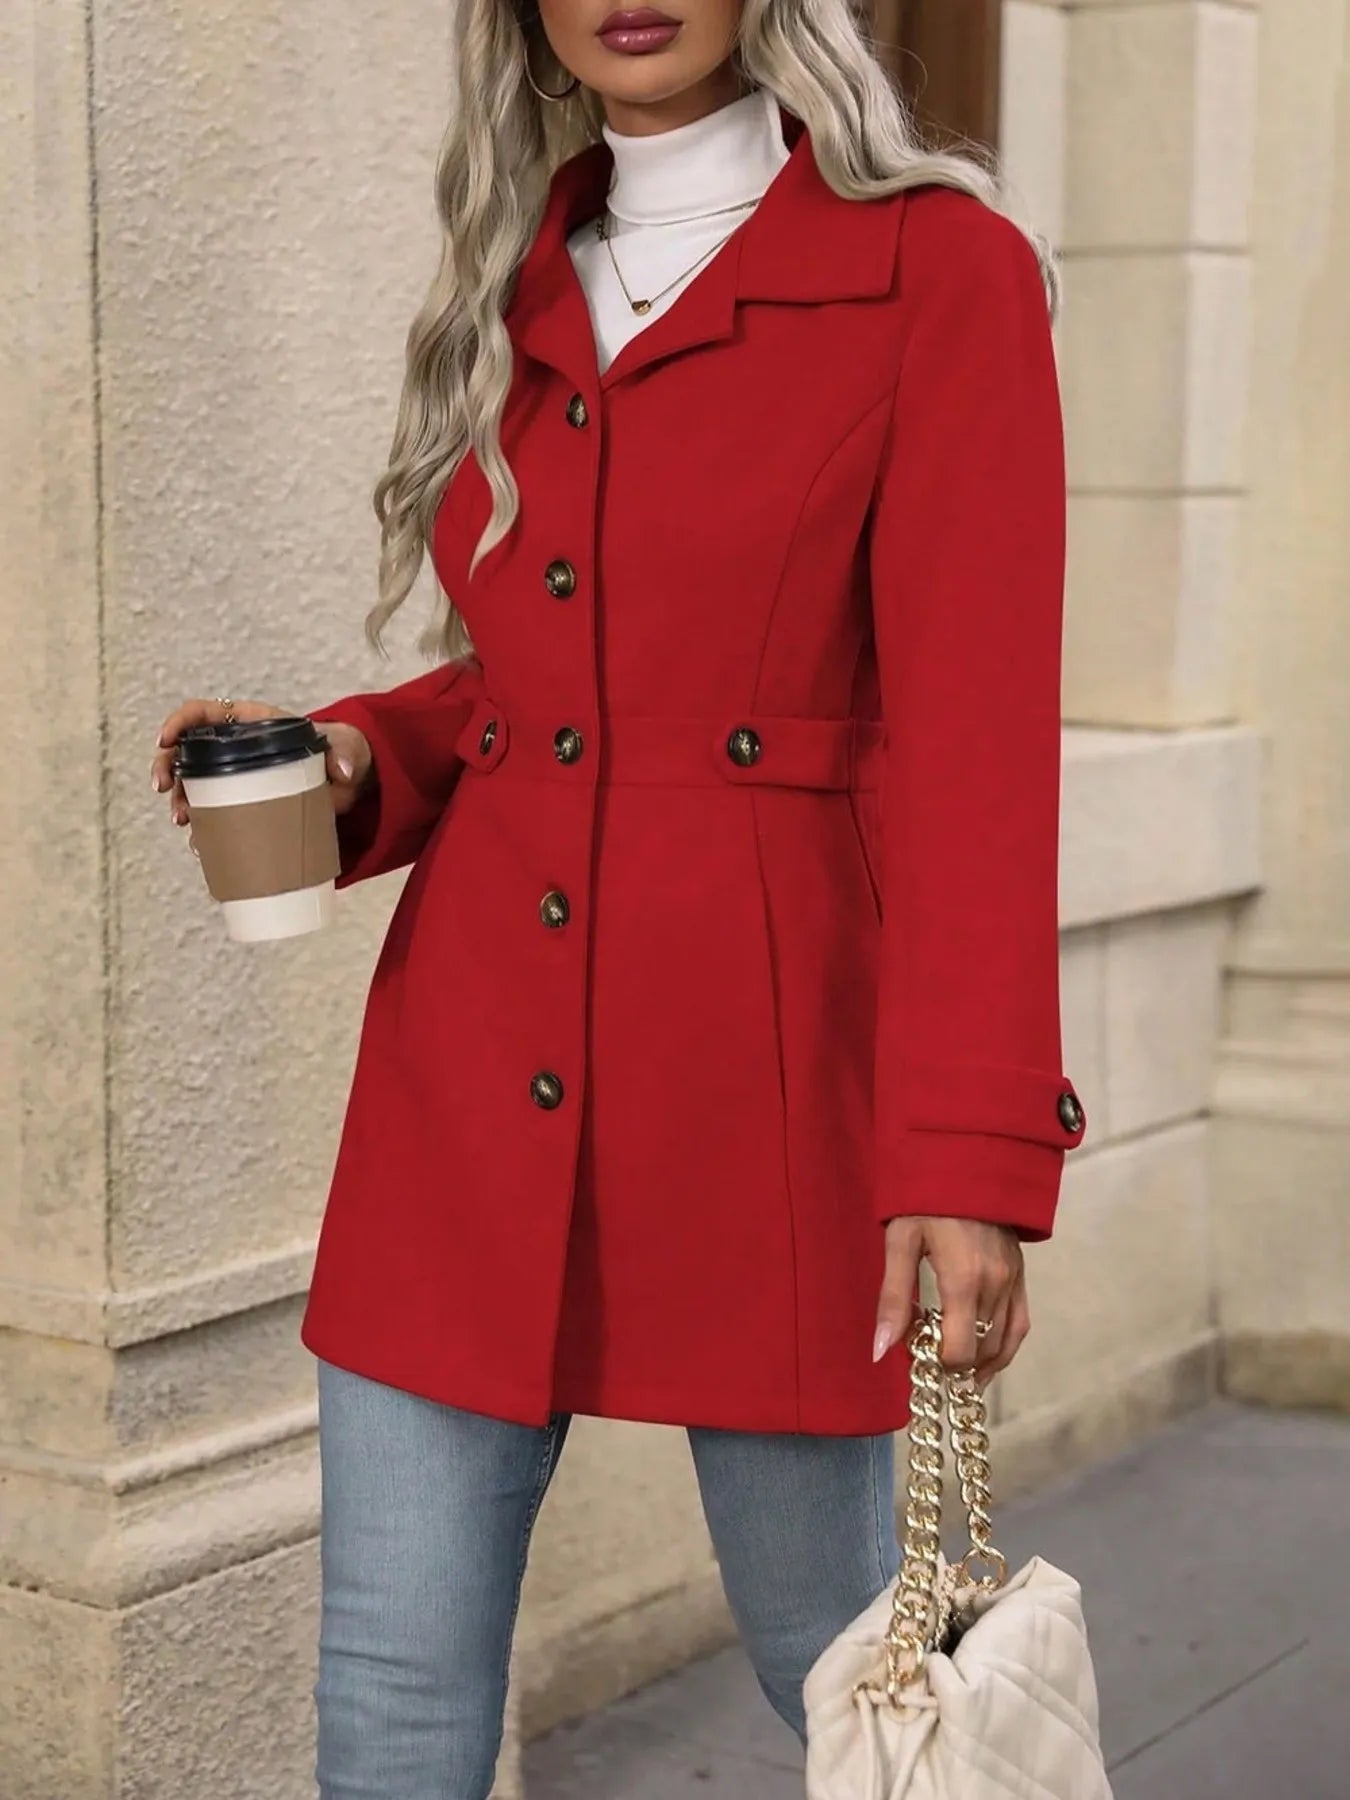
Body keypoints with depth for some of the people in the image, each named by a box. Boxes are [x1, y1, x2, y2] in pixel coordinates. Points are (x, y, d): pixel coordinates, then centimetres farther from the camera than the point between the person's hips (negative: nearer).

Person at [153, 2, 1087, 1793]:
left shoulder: (938, 270, -5)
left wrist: (972, 1154, -19)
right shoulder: (517, 296, 13)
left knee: (829, 1645, 10)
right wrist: (354, 758, 0)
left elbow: (972, 733, -12)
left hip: (763, 1052, -5)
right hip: (476, 1059, 5)